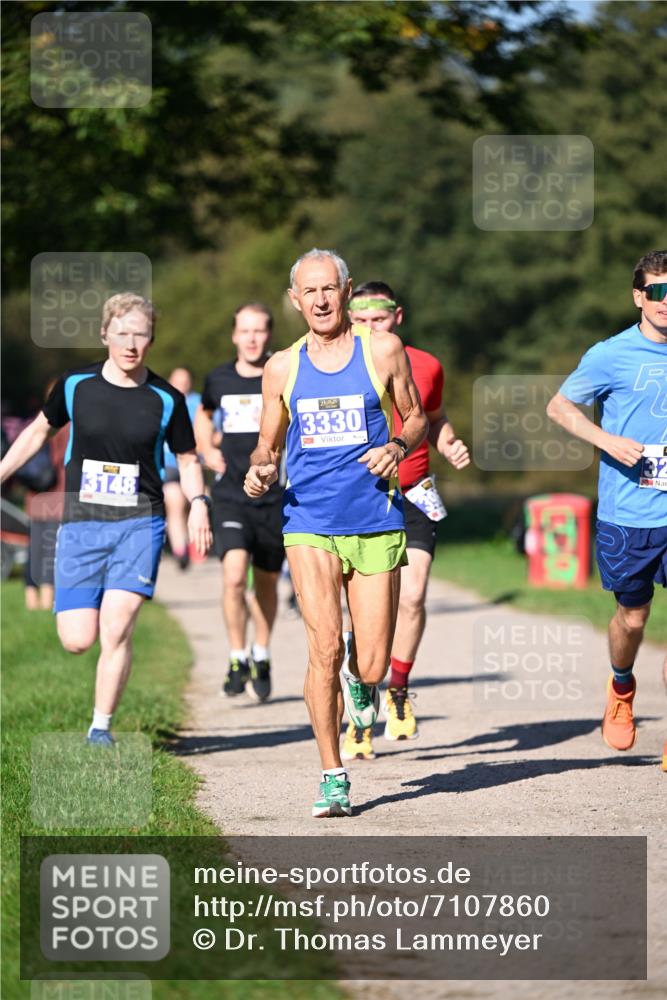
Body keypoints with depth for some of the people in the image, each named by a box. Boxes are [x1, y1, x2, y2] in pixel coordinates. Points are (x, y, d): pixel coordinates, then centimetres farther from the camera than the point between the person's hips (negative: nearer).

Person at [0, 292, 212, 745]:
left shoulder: (166, 399, -1)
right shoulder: (75, 385, 1)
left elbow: (188, 458, 12)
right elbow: (39, 430, 17)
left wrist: (198, 503, -6)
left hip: (140, 525, -1)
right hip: (81, 524, 1)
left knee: (116, 630, -13)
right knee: (77, 640, -6)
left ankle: (101, 728, 1)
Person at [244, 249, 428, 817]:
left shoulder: (382, 351, 4)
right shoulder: (282, 368, 9)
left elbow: (417, 419, 13)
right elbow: (269, 446, 17)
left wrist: (399, 445, -9)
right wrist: (259, 473, -6)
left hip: (376, 524, -1)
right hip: (309, 523, 1)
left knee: (372, 665, -2)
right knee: (324, 650, -13)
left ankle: (361, 682, 38)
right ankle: (333, 779, -2)